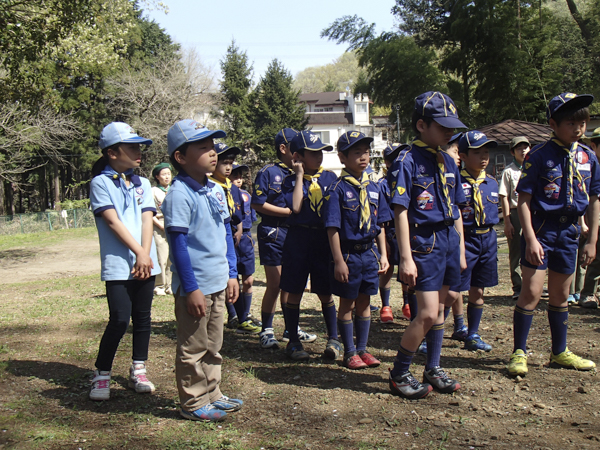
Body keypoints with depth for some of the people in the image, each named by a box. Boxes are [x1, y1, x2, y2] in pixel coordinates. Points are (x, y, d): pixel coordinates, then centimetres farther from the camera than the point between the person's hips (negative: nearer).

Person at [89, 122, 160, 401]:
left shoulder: (143, 184, 13)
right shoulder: (100, 183, -1)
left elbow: (147, 220, 3)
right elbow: (113, 221, -10)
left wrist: (146, 255, -11)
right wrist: (138, 252, -17)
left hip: (146, 263, 5)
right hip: (118, 265, -5)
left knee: (143, 317, 9)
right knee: (120, 320, -10)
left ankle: (138, 372, 21)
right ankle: (101, 375, 6)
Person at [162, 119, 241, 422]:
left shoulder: (216, 190, 8)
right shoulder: (179, 194, -17)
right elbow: (178, 244, -19)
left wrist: (232, 274, 13)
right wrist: (191, 289, -19)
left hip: (218, 283, 8)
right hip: (195, 286, -8)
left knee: (213, 345, 19)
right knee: (193, 348, 6)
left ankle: (212, 394, 33)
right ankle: (192, 403, 19)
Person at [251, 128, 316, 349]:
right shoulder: (268, 172, -5)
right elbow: (257, 203, -11)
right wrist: (287, 212, -13)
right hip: (274, 233, -6)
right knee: (275, 284, -5)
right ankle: (266, 331, 7)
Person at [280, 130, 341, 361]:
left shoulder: (330, 177, 7)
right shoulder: (291, 181, -1)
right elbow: (296, 207, -18)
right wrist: (299, 175, -10)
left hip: (324, 239, 2)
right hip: (299, 239, -2)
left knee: (325, 292, 7)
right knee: (294, 292, 5)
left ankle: (333, 339, 20)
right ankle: (293, 342, 17)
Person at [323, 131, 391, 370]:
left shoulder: (373, 188, 7)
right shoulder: (338, 189, -11)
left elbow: (380, 225, 12)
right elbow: (332, 228, -13)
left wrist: (383, 254, 7)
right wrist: (339, 261, -17)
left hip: (369, 253, 5)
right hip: (348, 254, -5)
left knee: (364, 302, 13)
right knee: (347, 304, 6)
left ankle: (362, 349, 25)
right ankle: (349, 352, 17)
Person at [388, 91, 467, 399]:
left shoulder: (448, 161, 11)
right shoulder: (407, 161, -12)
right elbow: (401, 212, -15)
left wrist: (461, 250, 16)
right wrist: (406, 258, -19)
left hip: (449, 240, 7)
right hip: (424, 243, -7)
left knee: (439, 309, 14)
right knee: (427, 314, -8)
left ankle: (433, 370, 27)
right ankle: (399, 375, 8)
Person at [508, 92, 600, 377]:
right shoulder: (539, 156, -10)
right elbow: (524, 200, -12)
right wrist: (530, 239, -18)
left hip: (568, 231, 5)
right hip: (540, 228, -5)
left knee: (560, 295, 15)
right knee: (531, 292, -8)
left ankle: (560, 352, 29)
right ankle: (519, 353, 5)